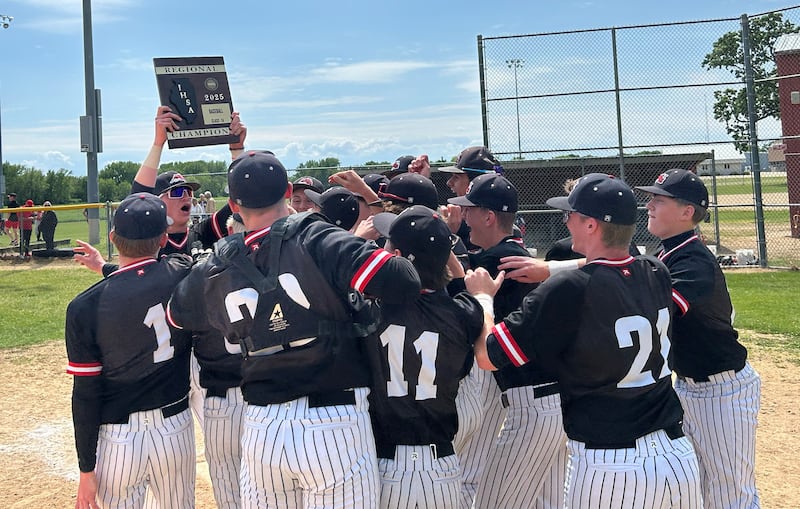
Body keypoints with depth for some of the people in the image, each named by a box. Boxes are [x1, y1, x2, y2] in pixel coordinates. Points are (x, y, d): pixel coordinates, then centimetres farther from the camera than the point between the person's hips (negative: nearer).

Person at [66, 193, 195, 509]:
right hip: (176, 430, 2)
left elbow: (85, 397, -8)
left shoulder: (85, 307, -12)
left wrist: (86, 470, -1)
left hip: (117, 440, -2)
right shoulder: (182, 275, -10)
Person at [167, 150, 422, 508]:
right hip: (334, 425, -4)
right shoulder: (316, 240, -12)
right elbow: (402, 282, -22)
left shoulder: (214, 268, 4)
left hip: (261, 431, 5)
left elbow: (175, 313, 24)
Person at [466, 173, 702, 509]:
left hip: (607, 471, -6)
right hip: (679, 457, 6)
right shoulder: (658, 274, 0)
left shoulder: (567, 291, -17)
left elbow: (487, 357, -10)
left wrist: (482, 296, 6)